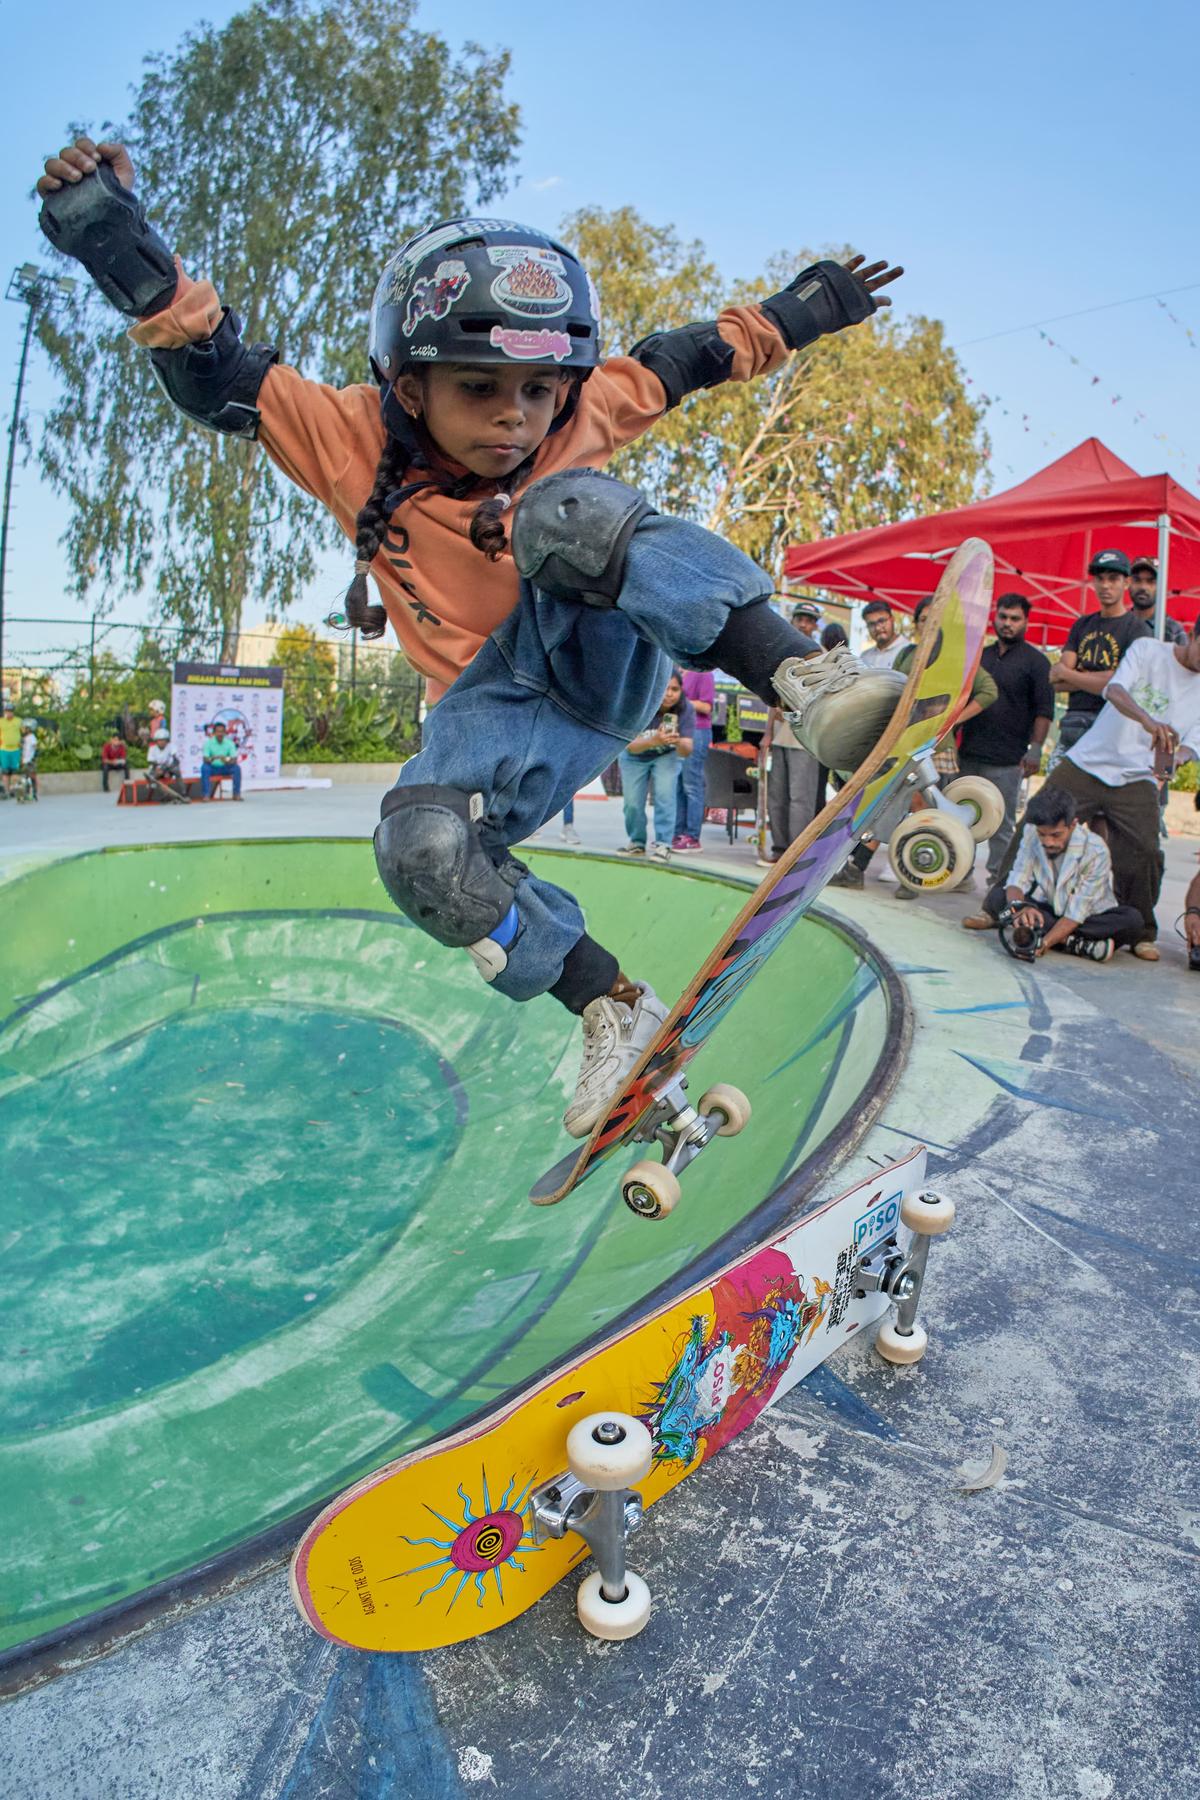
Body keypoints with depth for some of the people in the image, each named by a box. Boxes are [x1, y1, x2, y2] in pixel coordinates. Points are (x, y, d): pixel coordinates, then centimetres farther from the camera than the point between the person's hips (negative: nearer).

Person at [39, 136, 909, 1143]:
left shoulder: (579, 420, -2)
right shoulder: (356, 445, -6)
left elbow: (683, 360, 14)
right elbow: (217, 372, -12)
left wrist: (799, 311, 21)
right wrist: (123, 247, -27)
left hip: (607, 659, 0)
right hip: (495, 708, 1)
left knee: (571, 511, -32)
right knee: (424, 851, -31)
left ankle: (804, 683, -43)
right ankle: (613, 1008, -13)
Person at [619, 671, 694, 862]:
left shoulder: (685, 709, -27)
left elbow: (687, 751, -29)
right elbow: (631, 746, -35)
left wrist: (678, 742, -53)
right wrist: (654, 741, -55)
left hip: (667, 755, 0)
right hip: (635, 757, 0)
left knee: (665, 795, -21)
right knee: (632, 802, -4)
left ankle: (663, 844, -13)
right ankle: (637, 842, 20)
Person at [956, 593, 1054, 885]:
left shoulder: (1035, 661, 1)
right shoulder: (979, 655, 16)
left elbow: (1044, 710, -5)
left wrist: (1035, 749, -14)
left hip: (1007, 760, -5)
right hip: (968, 753, 6)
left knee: (1001, 823, -1)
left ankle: (998, 878, 6)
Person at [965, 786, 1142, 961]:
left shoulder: (1095, 851, -23)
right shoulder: (1031, 834, -14)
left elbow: (1077, 912, -26)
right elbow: (1017, 880, -17)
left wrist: (1044, 942, -39)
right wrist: (1019, 907, -41)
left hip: (1087, 919, -3)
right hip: (1046, 912, 3)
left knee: (1133, 919, -32)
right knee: (997, 896, -24)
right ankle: (1080, 944, -29)